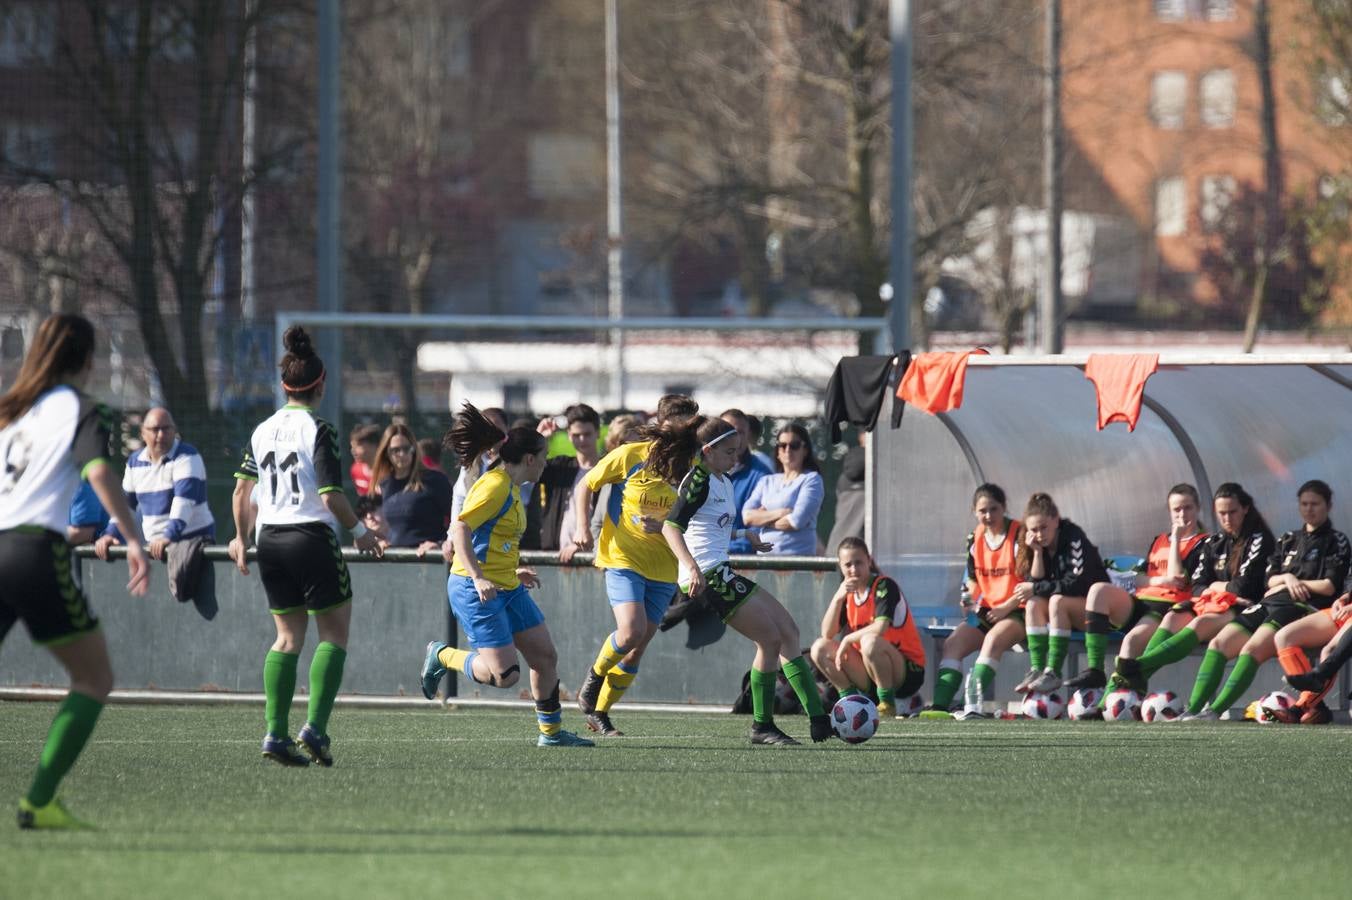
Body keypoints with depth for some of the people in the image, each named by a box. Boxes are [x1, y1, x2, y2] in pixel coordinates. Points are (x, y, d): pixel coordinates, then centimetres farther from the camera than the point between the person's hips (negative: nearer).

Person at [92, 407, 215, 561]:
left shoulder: (187, 457, -10)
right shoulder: (135, 461, 11)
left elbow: (184, 499, -23)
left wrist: (170, 536, -36)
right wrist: (111, 534, 5)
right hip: (156, 545, 6)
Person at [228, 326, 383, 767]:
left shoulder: (263, 431, 7)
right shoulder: (318, 431, -11)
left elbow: (242, 491, 8)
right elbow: (332, 496, -16)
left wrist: (241, 539, 21)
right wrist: (360, 532, -1)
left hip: (270, 542, 6)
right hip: (312, 540, -6)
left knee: (287, 636, 11)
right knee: (335, 634, 3)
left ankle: (275, 733, 2)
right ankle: (315, 727, -10)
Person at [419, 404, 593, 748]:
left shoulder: (511, 487, 14)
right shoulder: (495, 486, -16)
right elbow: (459, 529, -23)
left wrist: (514, 571, 30)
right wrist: (478, 578, -31)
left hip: (507, 588, 10)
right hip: (475, 590, -10)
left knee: (545, 656, 9)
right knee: (503, 675, -14)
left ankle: (551, 731, 21)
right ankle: (441, 656, 9)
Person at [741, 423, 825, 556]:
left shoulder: (811, 479, 2)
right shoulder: (767, 481, 18)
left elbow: (798, 520, -9)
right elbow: (747, 516, 5)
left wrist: (763, 519, 4)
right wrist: (779, 513, -9)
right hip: (765, 555, 5)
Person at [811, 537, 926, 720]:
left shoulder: (885, 586, -13)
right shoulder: (848, 591, 8)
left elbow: (880, 628, -29)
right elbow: (827, 634, -1)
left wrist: (848, 639, -16)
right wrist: (838, 597, -13)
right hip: (869, 676, 7)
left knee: (869, 641, -37)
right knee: (820, 648, -6)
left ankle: (888, 705, -22)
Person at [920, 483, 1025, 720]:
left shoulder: (1020, 535, -10)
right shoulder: (975, 539, 10)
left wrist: (1006, 607, -16)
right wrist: (970, 597, -1)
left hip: (1017, 611, -7)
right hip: (988, 612, 7)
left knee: (992, 639, -34)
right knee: (953, 642, -15)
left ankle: (973, 706, -43)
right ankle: (940, 704, -26)